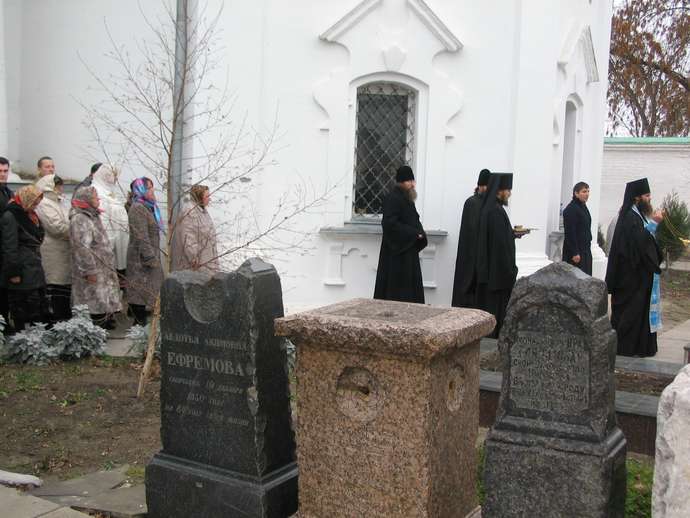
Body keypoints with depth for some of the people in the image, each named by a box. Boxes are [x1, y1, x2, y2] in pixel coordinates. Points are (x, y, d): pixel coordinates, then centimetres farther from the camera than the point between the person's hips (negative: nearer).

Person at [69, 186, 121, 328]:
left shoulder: (93, 216, 17)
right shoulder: (79, 219, -16)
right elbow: (81, 248, -22)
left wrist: (109, 266, 24)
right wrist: (89, 271, -23)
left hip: (103, 270, 10)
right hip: (93, 273, -10)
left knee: (105, 303, 13)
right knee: (95, 306, -8)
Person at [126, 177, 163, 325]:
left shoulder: (148, 207, 15)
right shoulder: (137, 209, -15)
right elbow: (141, 237, -21)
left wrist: (154, 256, 19)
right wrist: (151, 258, -21)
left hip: (149, 255, 9)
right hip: (141, 258, -9)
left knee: (144, 291, 12)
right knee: (141, 290, -5)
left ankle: (140, 322, 19)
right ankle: (141, 323, 0)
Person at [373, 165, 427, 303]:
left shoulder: (407, 198, 15)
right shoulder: (392, 198, -13)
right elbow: (389, 223, -22)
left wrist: (419, 233, 1)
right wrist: (413, 233, -19)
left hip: (408, 251, 10)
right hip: (396, 252, -9)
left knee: (408, 289, 10)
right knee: (397, 289, -6)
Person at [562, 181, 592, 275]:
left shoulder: (583, 207, 13)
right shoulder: (571, 209, -14)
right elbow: (570, 232, -18)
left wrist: (588, 248, 18)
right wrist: (574, 253, -21)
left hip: (585, 250, 9)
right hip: (575, 251, -9)